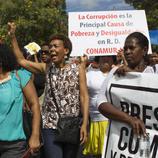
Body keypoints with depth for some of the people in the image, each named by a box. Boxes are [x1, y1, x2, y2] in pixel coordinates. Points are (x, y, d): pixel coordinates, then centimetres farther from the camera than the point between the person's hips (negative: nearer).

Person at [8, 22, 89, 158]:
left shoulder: (78, 69, -1)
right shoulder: (47, 68, 4)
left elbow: (84, 96, -5)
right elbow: (21, 60, 5)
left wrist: (85, 123, -13)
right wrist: (13, 37, -1)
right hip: (50, 126, 0)